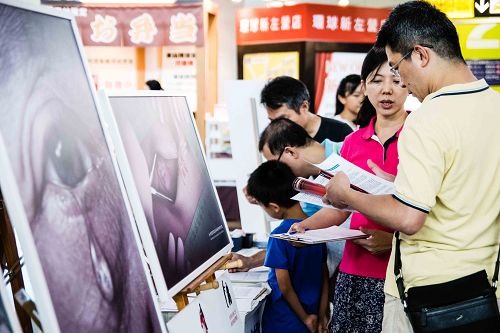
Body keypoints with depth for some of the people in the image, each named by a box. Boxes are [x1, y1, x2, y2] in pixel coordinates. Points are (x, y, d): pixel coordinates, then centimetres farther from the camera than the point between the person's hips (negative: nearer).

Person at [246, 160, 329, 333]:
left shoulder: (279, 236, -21)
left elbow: (285, 287, -17)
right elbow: (325, 277, 5)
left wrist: (306, 318, -6)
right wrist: (322, 316, 9)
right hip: (313, 314, 6)